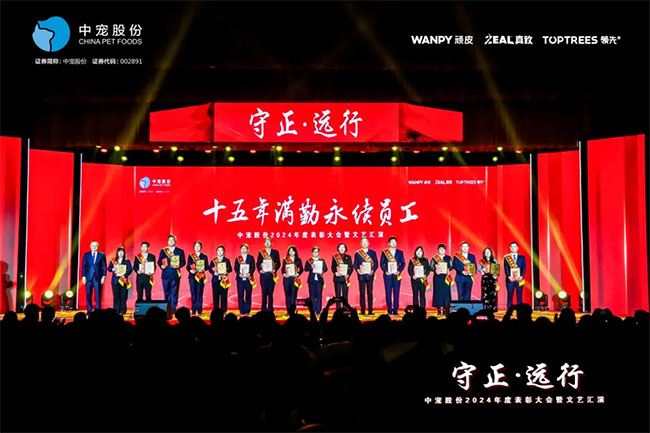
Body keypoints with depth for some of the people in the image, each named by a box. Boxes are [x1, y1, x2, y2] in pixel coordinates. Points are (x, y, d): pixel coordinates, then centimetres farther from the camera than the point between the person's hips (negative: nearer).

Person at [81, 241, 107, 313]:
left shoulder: (101, 255, 6)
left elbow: (104, 267, 5)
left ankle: (97, 310, 4)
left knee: (98, 295, -2)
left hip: (98, 278, -1)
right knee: (88, 295, 1)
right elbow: (83, 266, 8)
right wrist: (83, 276, 0)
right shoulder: (86, 255, 9)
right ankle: (89, 310, 9)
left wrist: (103, 277, -3)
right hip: (88, 277, 1)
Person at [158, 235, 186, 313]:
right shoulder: (163, 251, 11)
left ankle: (173, 308, 2)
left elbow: (183, 262, 5)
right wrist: (161, 265, -10)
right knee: (166, 292, 6)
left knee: (174, 292, -3)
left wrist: (178, 266, -14)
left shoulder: (180, 251, 8)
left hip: (175, 275, -1)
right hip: (166, 274, 1)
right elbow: (159, 261, 10)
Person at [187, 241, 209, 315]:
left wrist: (203, 269, -16)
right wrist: (190, 270, -15)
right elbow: (188, 266, 6)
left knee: (199, 293, -4)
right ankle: (194, 310, 6)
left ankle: (199, 310, 1)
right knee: (193, 293, 0)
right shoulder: (190, 256, 10)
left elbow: (206, 266, 5)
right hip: (192, 276, 1)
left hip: (201, 277, -1)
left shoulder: (204, 256, 9)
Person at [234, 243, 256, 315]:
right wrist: (239, 274, -12)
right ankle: (241, 311, 4)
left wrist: (249, 273, -16)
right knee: (240, 295, -2)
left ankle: (247, 310, 5)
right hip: (240, 278, 1)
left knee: (248, 295, 0)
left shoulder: (251, 257, 8)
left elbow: (253, 267, 1)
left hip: (248, 278, -1)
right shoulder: (238, 258, 11)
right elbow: (236, 268, 5)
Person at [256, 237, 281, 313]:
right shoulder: (261, 253, 9)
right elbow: (258, 264, 8)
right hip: (263, 275, 0)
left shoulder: (275, 252, 9)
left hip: (272, 275, 0)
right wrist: (260, 270, -8)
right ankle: (264, 309, 6)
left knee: (271, 292, 0)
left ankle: (270, 309, 5)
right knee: (264, 292, 0)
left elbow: (278, 263, 6)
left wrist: (275, 269, -10)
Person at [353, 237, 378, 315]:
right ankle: (363, 310, 4)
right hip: (361, 275, 0)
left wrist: (373, 270, -11)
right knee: (362, 293, 0)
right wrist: (357, 270, -13)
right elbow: (355, 264, 6)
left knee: (370, 292, 0)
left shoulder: (373, 253, 9)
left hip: (370, 275, 0)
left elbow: (376, 264, 6)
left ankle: (370, 310, 3)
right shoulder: (357, 253, 8)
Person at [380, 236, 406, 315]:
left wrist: (399, 271, -9)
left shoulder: (400, 252, 10)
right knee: (388, 293, -1)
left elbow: (403, 264, 7)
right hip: (388, 275, -1)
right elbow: (382, 263, 3)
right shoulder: (384, 252, 6)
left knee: (396, 293, 0)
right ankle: (389, 310, 5)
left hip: (397, 275, 1)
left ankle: (395, 310, 5)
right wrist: (386, 271, -11)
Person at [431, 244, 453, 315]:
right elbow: (431, 267, 1)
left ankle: (445, 309, -2)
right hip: (437, 278, -1)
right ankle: (439, 309, 1)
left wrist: (448, 270, -15)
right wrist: (435, 270, -18)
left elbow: (451, 266, 5)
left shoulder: (448, 258, 10)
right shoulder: (434, 258, 6)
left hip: (446, 278, 1)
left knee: (446, 292, -5)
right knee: (438, 292, -3)